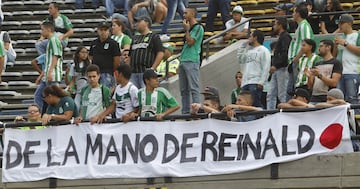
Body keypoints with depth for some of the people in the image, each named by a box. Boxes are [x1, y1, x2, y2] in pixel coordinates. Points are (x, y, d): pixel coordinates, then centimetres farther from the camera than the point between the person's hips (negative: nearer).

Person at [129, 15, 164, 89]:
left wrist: (153, 68, -14)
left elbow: (160, 53, -6)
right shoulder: (135, 38, 24)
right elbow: (130, 54, 27)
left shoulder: (154, 37, 4)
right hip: (133, 73, 7)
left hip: (146, 71, -7)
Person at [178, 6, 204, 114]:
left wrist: (186, 29, -5)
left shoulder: (198, 28, -5)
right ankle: (185, 112, 9)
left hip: (192, 61, -9)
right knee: (183, 90, 7)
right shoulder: (189, 28, 22)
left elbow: (190, 42, -14)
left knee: (194, 88, -12)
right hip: (183, 61, 9)